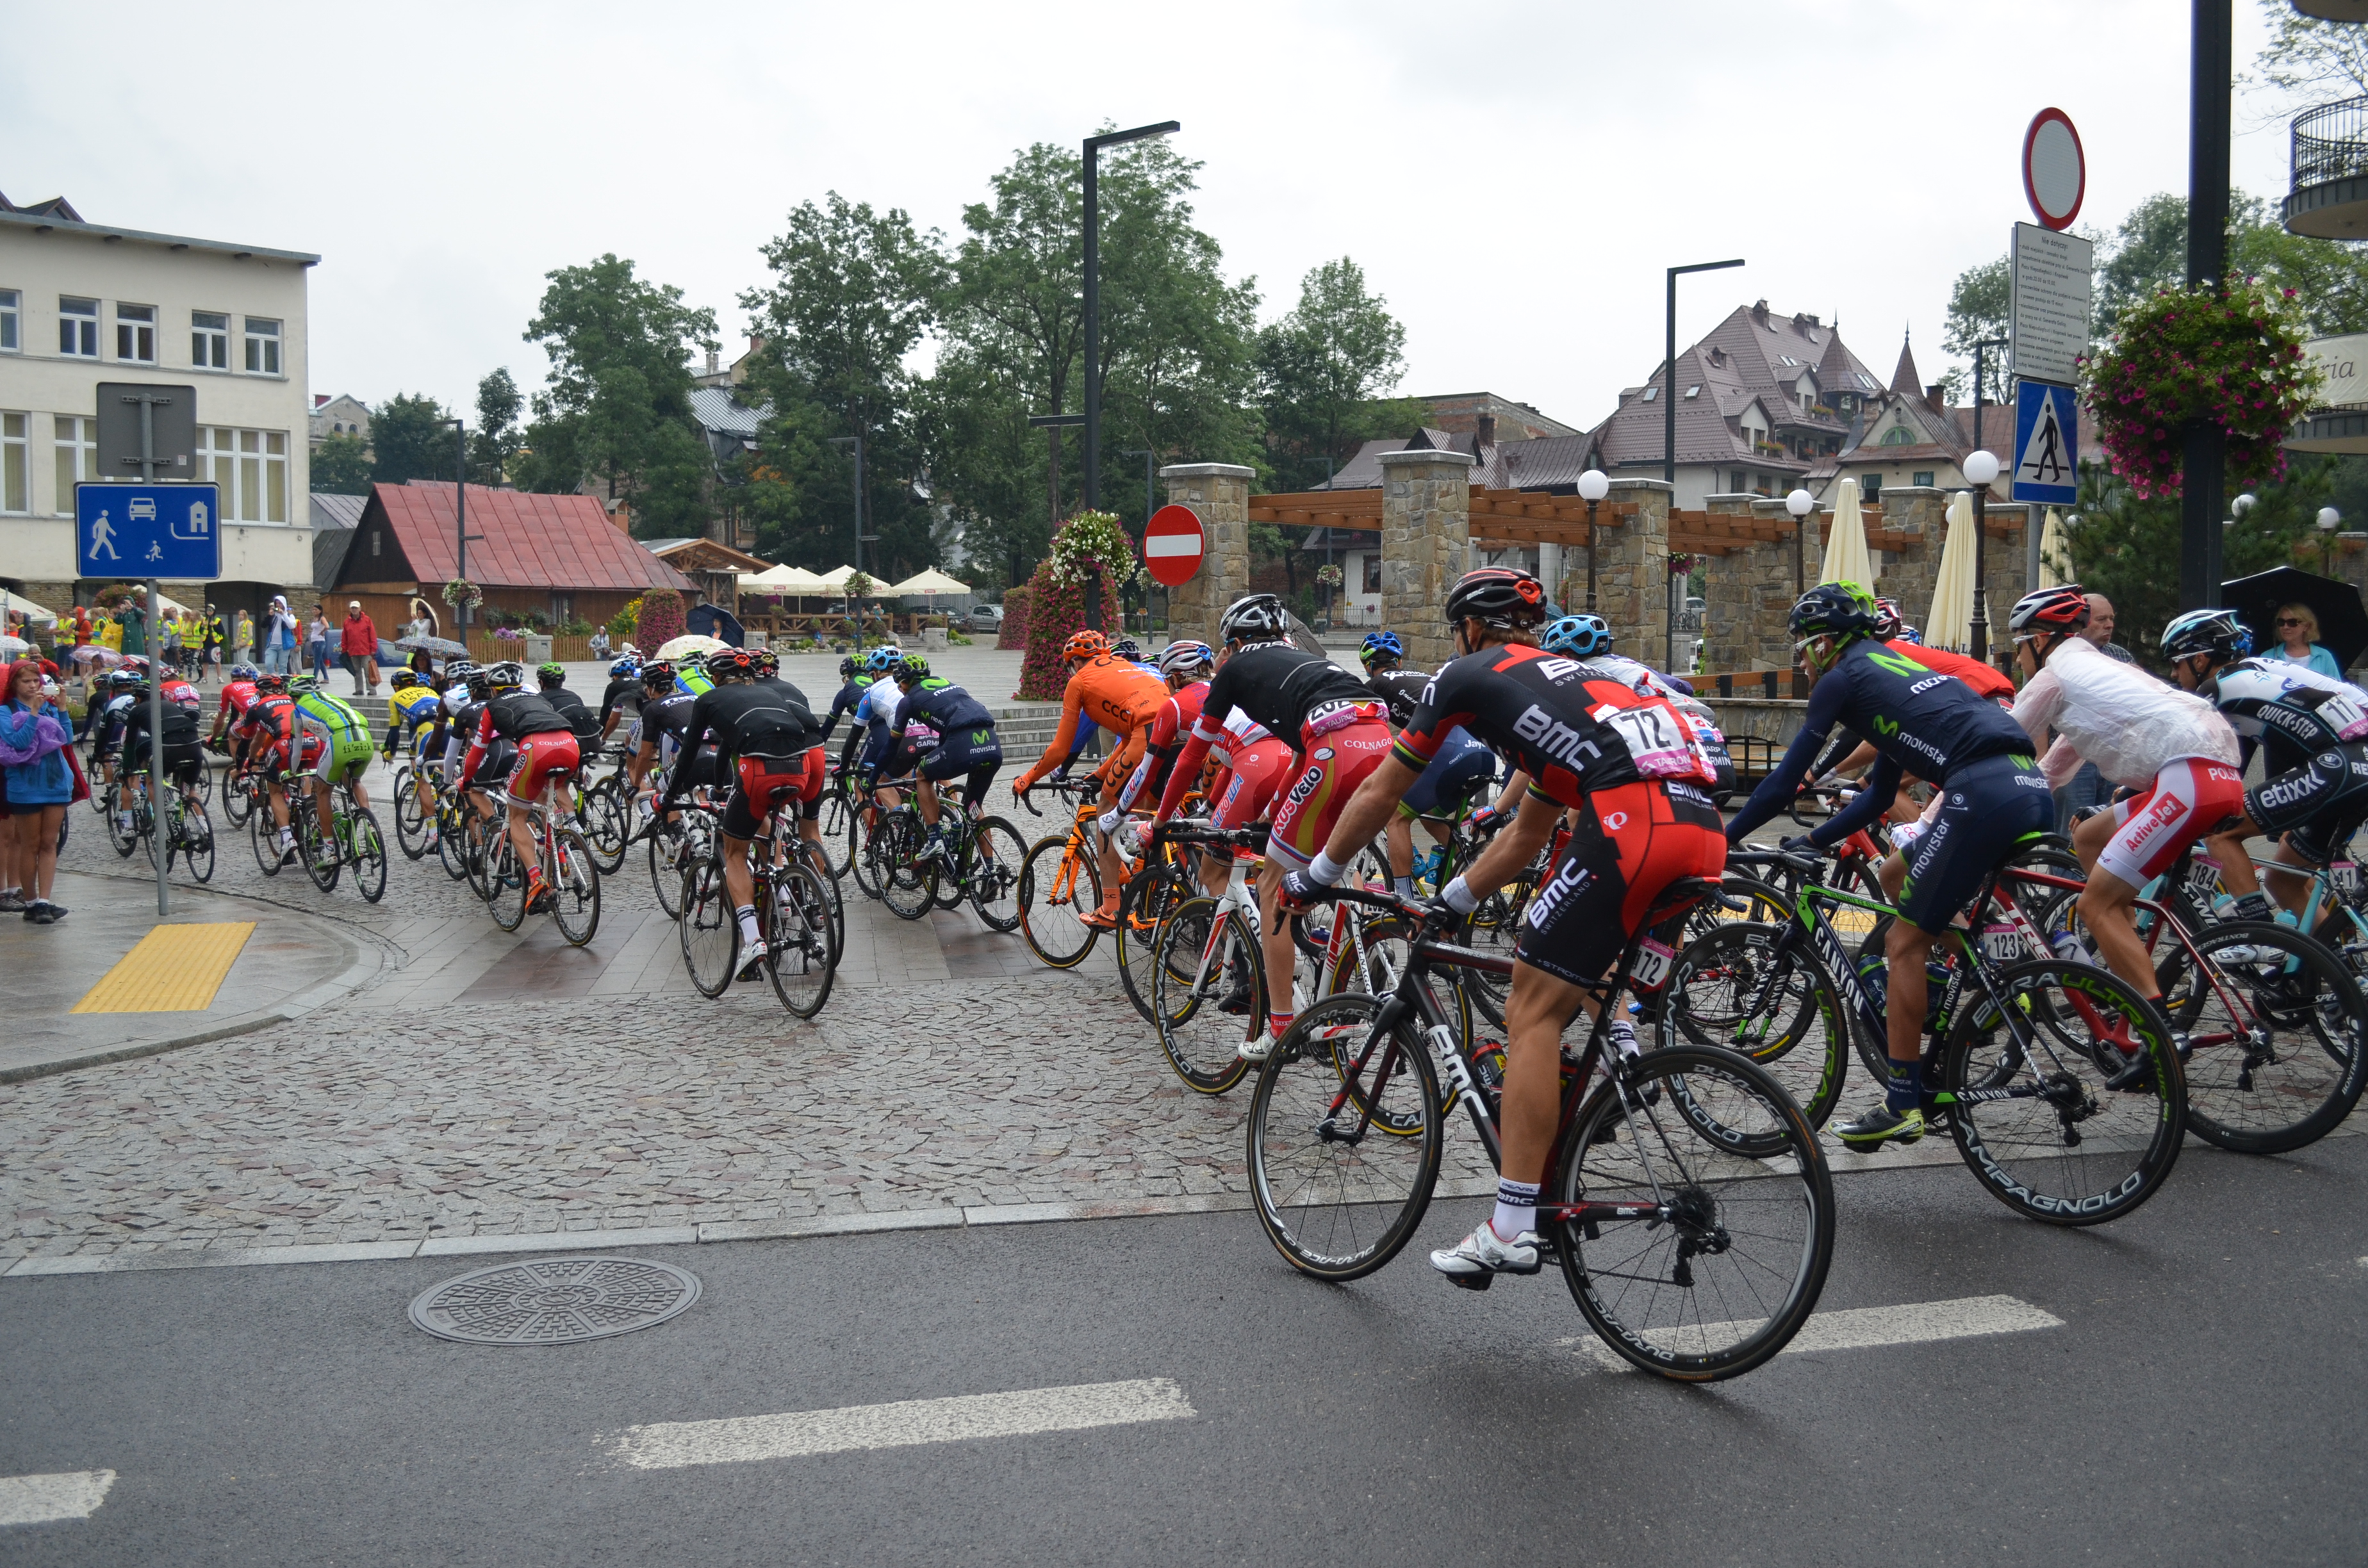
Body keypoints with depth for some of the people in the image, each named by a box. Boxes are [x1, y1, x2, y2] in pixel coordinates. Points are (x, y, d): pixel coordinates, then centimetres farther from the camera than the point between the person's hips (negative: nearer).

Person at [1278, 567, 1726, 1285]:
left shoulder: (1467, 675, 16)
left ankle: (1512, 1230, -5)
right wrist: (1450, 902, 49)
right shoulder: (1568, 678, 37)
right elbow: (1526, 835, 43)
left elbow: (1378, 793, 23)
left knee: (1533, 1008, -3)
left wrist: (1312, 878, 35)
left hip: (1632, 818, -8)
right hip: (1705, 827, 8)